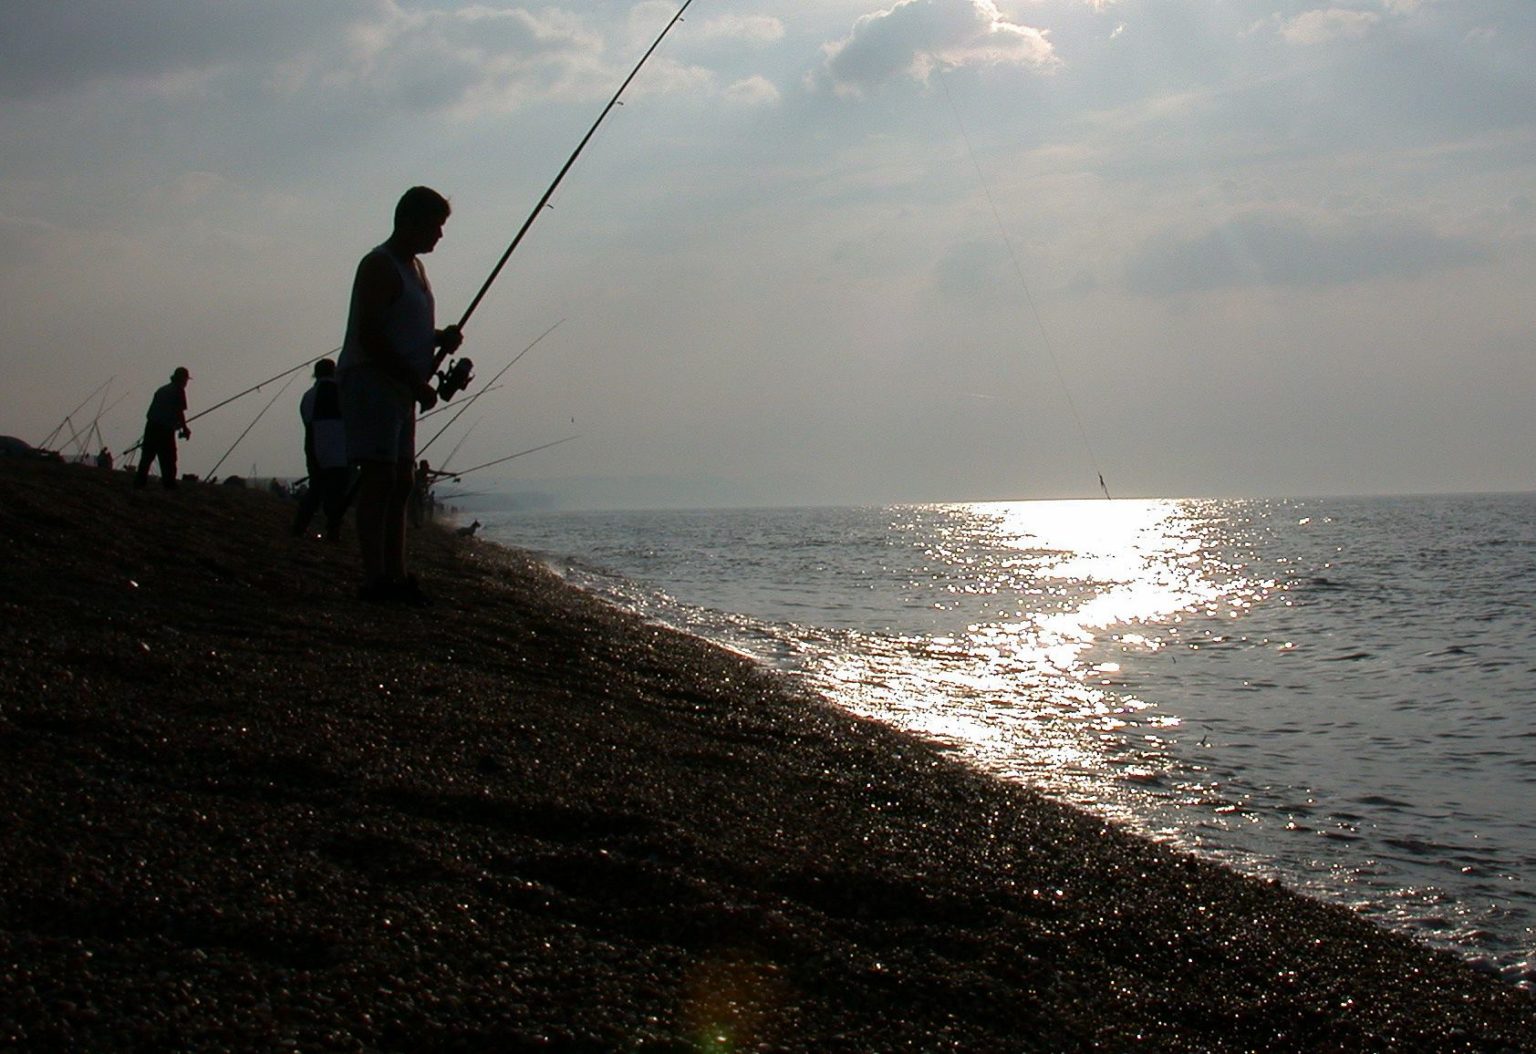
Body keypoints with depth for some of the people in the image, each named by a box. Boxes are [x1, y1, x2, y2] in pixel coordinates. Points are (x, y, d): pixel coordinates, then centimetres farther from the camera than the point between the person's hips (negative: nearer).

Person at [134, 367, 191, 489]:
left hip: (151, 425, 6)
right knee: (168, 459, -2)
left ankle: (140, 481, 3)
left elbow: (151, 411, 18)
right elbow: (179, 412, -8)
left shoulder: (161, 389, 20)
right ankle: (169, 483, -5)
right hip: (166, 429, -6)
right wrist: (185, 429, 0)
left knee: (147, 456, 8)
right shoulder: (179, 390, -1)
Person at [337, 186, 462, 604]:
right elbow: (369, 337, -20)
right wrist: (416, 382, -19)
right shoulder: (379, 266, -12)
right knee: (379, 477, -13)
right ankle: (375, 578, -15)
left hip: (400, 387, 10)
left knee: (402, 481, 8)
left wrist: (441, 338, 7)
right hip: (370, 381, -10)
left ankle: (396, 575, 11)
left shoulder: (414, 267, 19)